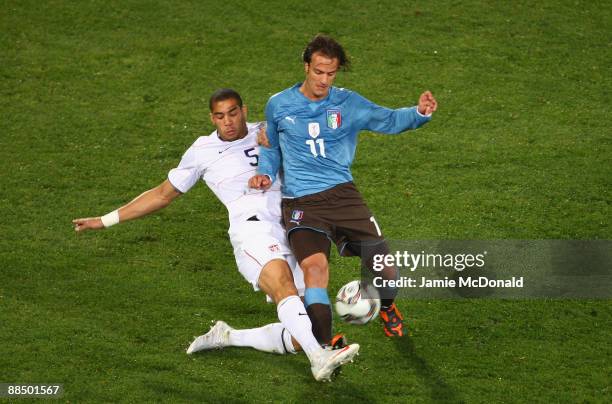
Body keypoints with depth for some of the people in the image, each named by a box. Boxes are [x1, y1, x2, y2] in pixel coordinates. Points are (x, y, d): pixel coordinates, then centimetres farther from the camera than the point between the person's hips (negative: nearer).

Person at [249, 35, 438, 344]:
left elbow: (388, 120, 1)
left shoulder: (348, 104, 7)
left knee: (386, 269, -4)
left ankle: (387, 307, 34)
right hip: (301, 203, -2)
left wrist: (419, 113, -18)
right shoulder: (279, 105, 7)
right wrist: (266, 173, 4)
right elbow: (272, 148, 23)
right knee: (315, 264, -30)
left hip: (342, 194, 2)